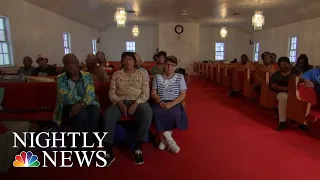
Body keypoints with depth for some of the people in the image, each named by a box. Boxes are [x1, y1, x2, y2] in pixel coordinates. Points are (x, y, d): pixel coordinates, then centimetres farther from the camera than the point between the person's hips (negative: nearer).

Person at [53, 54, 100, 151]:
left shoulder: (87, 76, 3)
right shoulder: (61, 79, -1)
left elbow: (90, 93, -11)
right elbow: (66, 97, -14)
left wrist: (81, 104, -30)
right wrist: (83, 99, -14)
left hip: (87, 105, 2)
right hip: (68, 107, -2)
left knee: (94, 111, -32)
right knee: (82, 113, -34)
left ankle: (81, 146, -14)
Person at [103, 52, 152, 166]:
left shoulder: (141, 74, 10)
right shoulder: (116, 74, 13)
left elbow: (146, 93, 1)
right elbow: (111, 93, 5)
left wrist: (136, 104, -16)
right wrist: (120, 104, -13)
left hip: (138, 102, -1)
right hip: (120, 102, 1)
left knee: (147, 113, -34)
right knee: (108, 115, -32)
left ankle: (137, 148, -23)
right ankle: (108, 151, -26)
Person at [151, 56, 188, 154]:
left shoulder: (180, 77, 7)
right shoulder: (157, 77, 11)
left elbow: (183, 95, -1)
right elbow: (153, 93, 6)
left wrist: (171, 103, -17)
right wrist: (161, 102, -14)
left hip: (175, 103, -1)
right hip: (160, 103, 1)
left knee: (175, 114, -34)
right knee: (156, 113, -33)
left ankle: (165, 139, -12)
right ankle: (170, 140, -19)